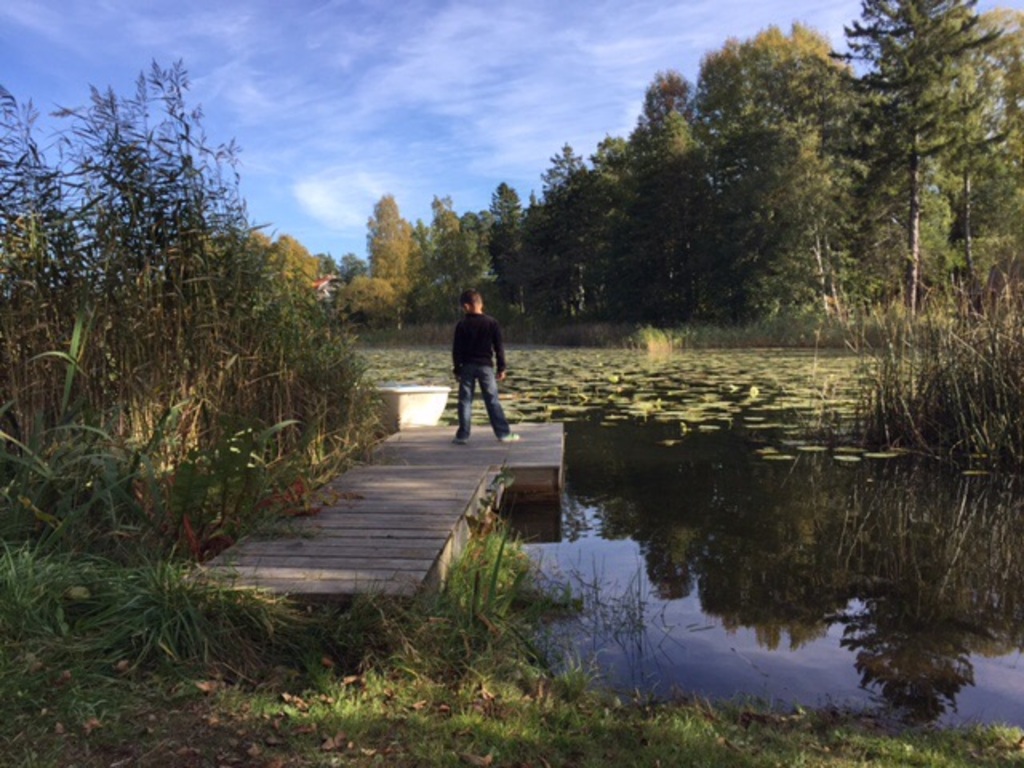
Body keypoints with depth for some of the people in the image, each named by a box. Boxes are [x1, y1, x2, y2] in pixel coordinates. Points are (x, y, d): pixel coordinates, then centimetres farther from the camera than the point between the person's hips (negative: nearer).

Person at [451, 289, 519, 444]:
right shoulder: (492, 322, -1)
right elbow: (499, 347, 1)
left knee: (465, 401, 4)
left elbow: (456, 350, -1)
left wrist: (456, 369, 7)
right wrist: (501, 368, 7)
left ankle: (462, 435, 3)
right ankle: (504, 433, 6)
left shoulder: (462, 325, -4)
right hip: (486, 366, 1)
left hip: (467, 366, 0)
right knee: (492, 401, 4)